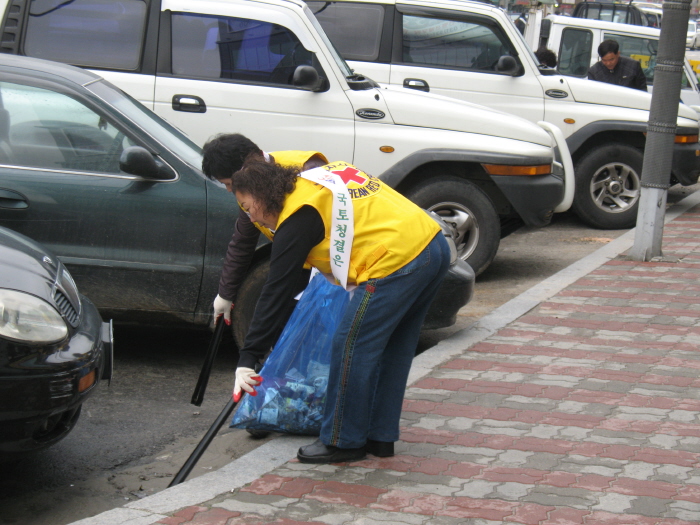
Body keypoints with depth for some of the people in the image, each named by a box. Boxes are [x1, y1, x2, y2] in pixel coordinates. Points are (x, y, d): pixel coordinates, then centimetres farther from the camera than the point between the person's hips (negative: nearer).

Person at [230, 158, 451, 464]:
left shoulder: (297, 218, -6)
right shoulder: (324, 176, 19)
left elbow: (276, 293, -8)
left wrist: (247, 360, -6)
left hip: (396, 263, -10)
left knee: (350, 348, 1)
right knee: (393, 350, 18)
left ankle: (344, 441, 11)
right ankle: (380, 437, 26)